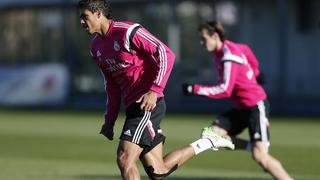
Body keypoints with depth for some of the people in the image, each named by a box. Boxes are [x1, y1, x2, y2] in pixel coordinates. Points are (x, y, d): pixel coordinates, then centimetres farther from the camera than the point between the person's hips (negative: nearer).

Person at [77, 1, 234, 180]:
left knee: (124, 159, -17)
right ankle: (204, 144, 22)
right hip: (133, 108, 9)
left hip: (148, 105, -9)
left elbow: (166, 54, -16)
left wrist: (154, 91, -25)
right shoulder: (96, 46, 14)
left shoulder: (127, 32, -12)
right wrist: (109, 121, 17)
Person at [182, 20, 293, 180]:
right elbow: (246, 50, 24)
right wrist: (254, 71, 34)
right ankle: (253, 147, 2)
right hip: (241, 107, 9)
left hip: (256, 106, -9)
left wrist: (195, 89, -28)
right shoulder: (221, 51, 5)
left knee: (260, 157, -15)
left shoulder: (229, 56, -22)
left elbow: (225, 90, -27)